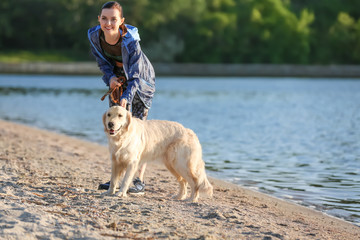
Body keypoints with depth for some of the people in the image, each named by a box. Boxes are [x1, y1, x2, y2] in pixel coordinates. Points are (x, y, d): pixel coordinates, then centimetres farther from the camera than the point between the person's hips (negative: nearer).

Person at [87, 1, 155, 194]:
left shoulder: (130, 41, -35)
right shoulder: (95, 35, -21)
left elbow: (135, 75, -29)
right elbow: (102, 60, -2)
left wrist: (126, 97, -42)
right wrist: (110, 77, -19)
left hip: (140, 80, -5)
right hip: (117, 79, 5)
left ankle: (139, 180, -4)